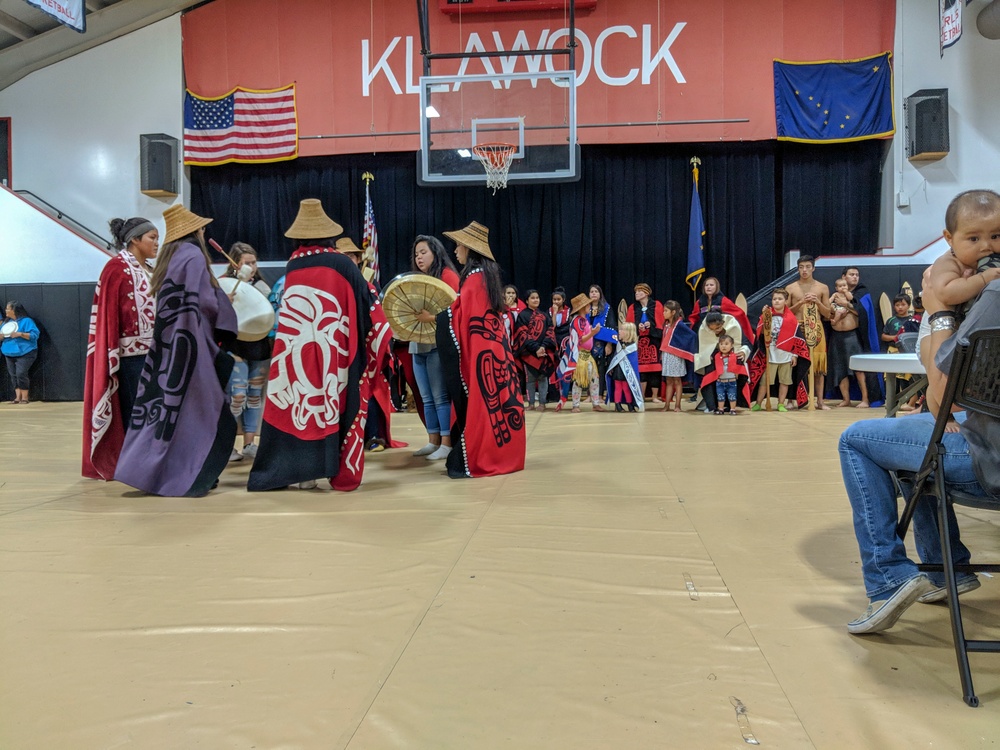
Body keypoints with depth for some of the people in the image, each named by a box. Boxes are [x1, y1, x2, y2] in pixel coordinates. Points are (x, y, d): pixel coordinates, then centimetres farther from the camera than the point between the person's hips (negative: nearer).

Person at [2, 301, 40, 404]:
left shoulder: (26, 321, -8)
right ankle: (18, 397, 9)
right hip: (10, 354, 7)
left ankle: (24, 397, -6)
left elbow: (34, 335, -15)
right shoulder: (6, 321, 13)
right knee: (13, 375, 5)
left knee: (21, 374, -15)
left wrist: (20, 334, -24)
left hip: (24, 353, -7)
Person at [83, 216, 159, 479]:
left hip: (153, 351, 8)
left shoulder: (149, 271, 17)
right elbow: (109, 312, -12)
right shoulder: (117, 268, -7)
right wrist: (112, 354, -18)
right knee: (133, 409, -1)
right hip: (131, 353, -8)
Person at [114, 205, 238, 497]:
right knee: (192, 409, -5)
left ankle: (158, 471, 12)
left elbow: (176, 303, 18)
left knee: (169, 405, 9)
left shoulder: (169, 257, 18)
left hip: (169, 343, 8)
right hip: (190, 343, -8)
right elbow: (206, 302, -13)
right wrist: (223, 301, 7)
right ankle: (185, 477, -3)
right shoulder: (193, 255, -8)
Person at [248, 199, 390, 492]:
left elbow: (290, 311, 14)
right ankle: (344, 473, 10)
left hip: (297, 352, 1)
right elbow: (367, 303, 0)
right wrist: (382, 333, 13)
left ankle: (301, 469, 11)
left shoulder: (292, 265, 2)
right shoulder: (342, 264, -4)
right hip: (335, 353, -1)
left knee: (298, 406, 8)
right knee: (339, 407, 6)